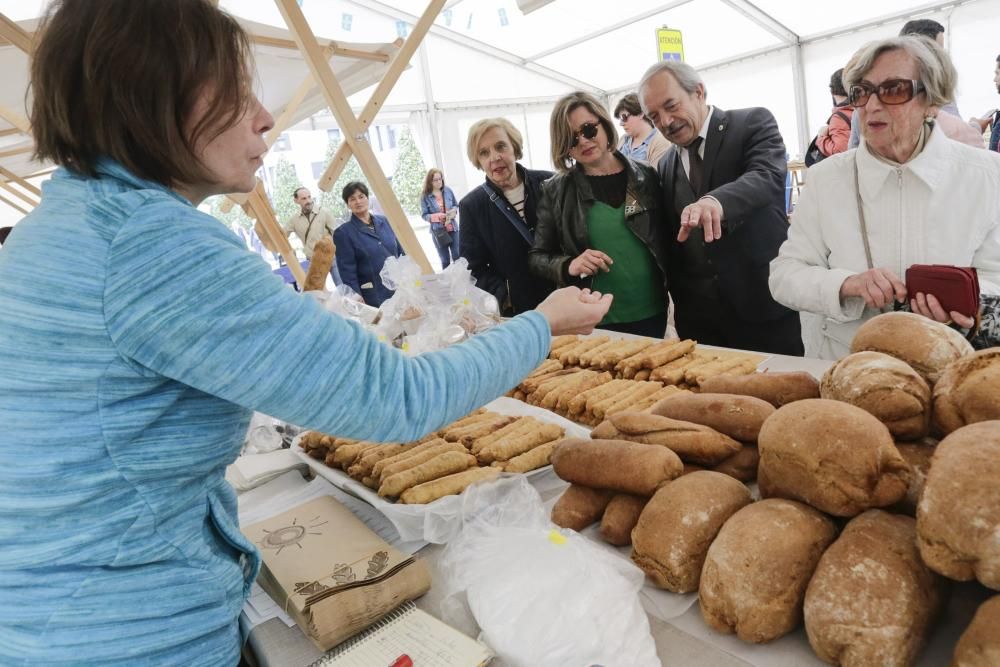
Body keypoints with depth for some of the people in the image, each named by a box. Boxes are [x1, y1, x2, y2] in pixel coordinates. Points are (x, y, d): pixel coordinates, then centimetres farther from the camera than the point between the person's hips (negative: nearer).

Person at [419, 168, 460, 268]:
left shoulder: (448, 191, 0)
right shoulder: (425, 197, -7)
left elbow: (456, 205, 12)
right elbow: (424, 215, -6)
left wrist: (454, 211, -10)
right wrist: (437, 216, -23)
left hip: (452, 229, 2)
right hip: (438, 231, -2)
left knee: (457, 256, 2)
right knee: (445, 260, 8)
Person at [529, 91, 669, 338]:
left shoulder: (646, 176, 2)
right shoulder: (556, 191, -3)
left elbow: (667, 240, 8)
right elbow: (536, 257, 1)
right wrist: (569, 265, -18)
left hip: (651, 314, 2)